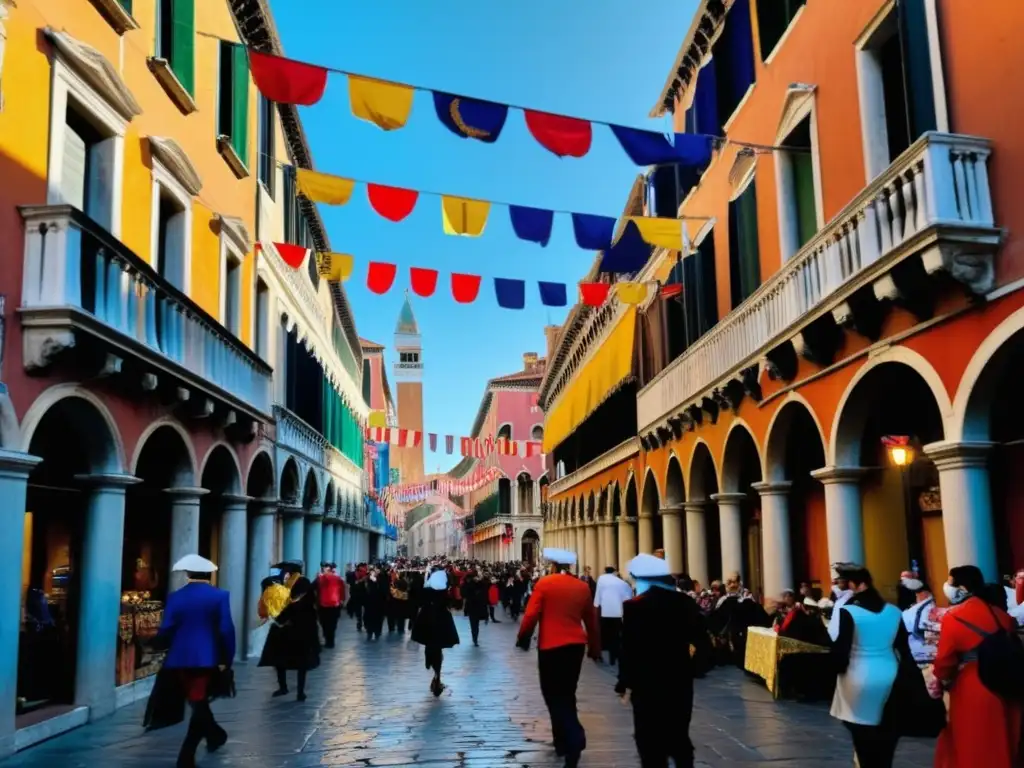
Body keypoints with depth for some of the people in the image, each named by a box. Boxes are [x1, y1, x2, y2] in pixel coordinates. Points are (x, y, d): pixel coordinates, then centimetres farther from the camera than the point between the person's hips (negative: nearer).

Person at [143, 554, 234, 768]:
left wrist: (157, 645, 17)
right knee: (199, 702, 4)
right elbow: (226, 630, -10)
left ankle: (214, 735, 36)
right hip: (207, 657, -2)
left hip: (180, 658, 2)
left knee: (197, 700, 21)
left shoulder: (175, 597, -1)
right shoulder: (220, 596, -5)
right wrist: (227, 659, -3)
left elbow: (166, 630, -2)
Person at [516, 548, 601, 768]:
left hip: (551, 646, -5)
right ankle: (564, 741, 25)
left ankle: (574, 738, -18)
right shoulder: (583, 587, 5)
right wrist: (594, 648, 23)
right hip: (576, 646, 5)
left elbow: (531, 615, -11)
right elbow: (591, 620, 12)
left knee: (554, 695, 0)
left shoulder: (544, 584, -8)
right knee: (566, 694, 17)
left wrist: (523, 639, 3)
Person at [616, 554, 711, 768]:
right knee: (679, 738, 19)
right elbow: (703, 643, 0)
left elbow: (629, 649, -14)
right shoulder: (686, 602, 0)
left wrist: (624, 683, -3)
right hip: (680, 682, 5)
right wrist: (692, 670, 11)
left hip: (647, 685, -4)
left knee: (651, 743, 6)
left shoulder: (634, 606, -13)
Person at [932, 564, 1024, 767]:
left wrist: (940, 678, 10)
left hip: (972, 692, -6)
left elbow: (945, 659, -9)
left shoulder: (953, 618, -14)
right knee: (1004, 745, 19)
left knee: (972, 749, 8)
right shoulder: (1000, 614, 5)